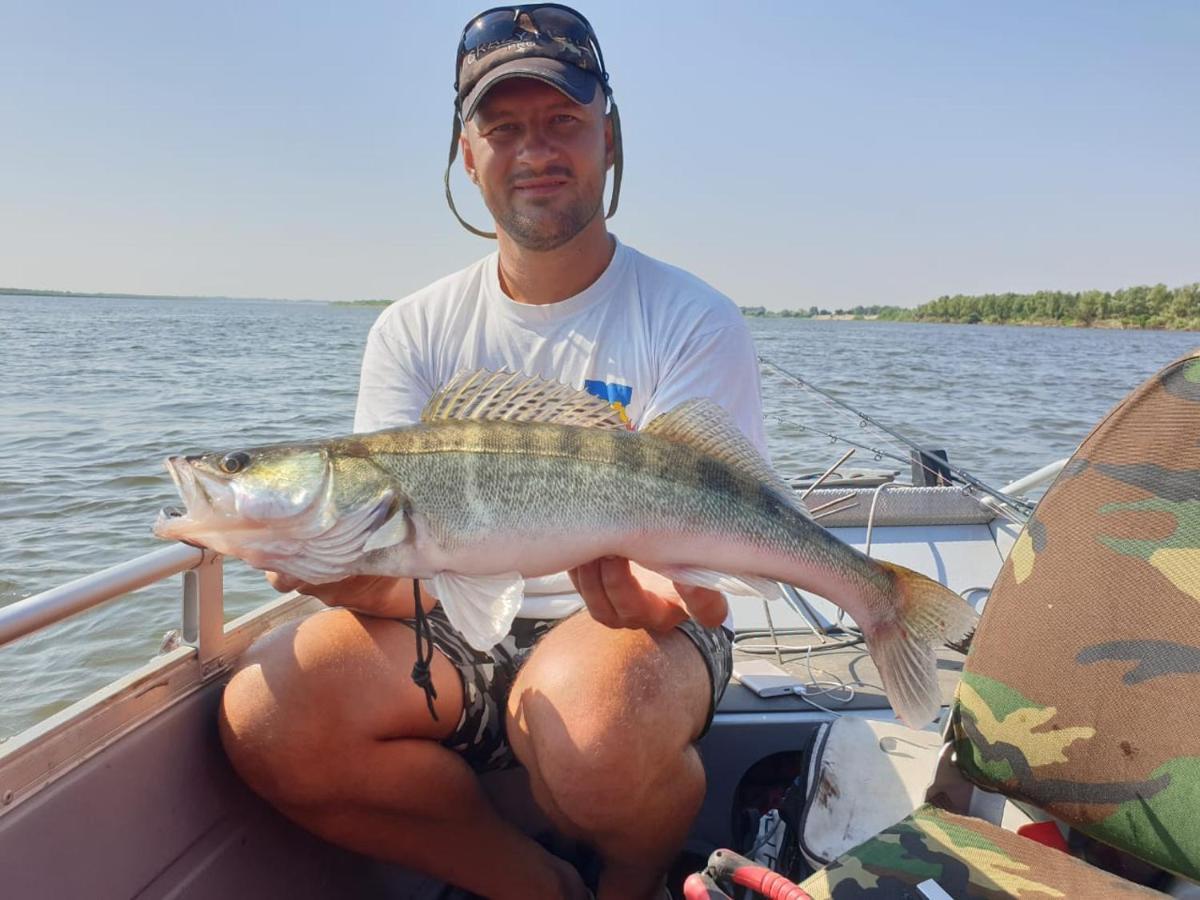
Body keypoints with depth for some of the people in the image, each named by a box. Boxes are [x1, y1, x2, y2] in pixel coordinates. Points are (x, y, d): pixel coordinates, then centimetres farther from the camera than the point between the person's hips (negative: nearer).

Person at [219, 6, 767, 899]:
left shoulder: (692, 321, -6)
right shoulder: (415, 331, 4)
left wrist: (657, 596, -36)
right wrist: (358, 571, -26)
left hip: (636, 626, -3)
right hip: (463, 625, 4)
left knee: (587, 729, -36)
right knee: (264, 714, -20)